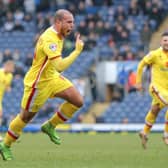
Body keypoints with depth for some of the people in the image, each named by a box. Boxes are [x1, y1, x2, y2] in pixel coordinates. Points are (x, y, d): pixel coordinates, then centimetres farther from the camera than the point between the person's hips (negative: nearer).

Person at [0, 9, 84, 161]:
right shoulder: (49, 39, -31)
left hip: (52, 77, 9)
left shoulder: (58, 35, 0)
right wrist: (77, 51, -35)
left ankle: (50, 126, 11)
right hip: (38, 83, -9)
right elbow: (60, 66, -40)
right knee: (26, 116, 7)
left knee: (78, 101, -5)